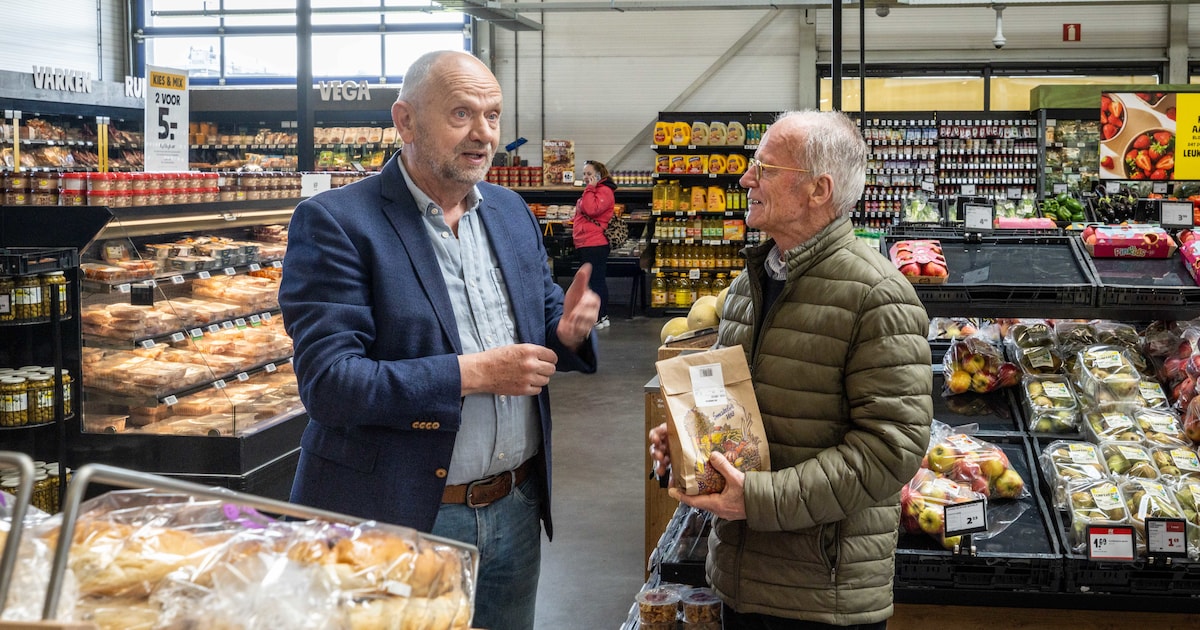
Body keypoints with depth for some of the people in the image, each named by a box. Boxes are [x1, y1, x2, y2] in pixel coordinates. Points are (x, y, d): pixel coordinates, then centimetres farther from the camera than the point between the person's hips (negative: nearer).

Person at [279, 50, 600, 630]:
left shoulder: (511, 212, 8)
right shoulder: (334, 223, -13)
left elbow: (543, 317, 17)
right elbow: (327, 382, -20)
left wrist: (568, 331, -8)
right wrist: (471, 374, -24)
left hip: (515, 509, 6)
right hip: (398, 516, -6)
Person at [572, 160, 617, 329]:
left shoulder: (604, 191, -11)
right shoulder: (592, 191, 21)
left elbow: (592, 209, -25)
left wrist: (590, 189, -18)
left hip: (595, 245, -11)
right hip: (586, 245, 11)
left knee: (596, 280, -8)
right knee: (596, 280, 14)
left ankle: (601, 317, -6)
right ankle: (601, 316, 20)